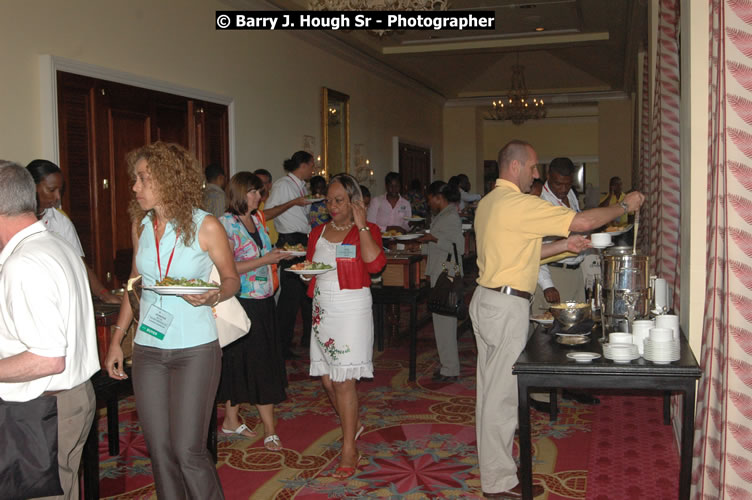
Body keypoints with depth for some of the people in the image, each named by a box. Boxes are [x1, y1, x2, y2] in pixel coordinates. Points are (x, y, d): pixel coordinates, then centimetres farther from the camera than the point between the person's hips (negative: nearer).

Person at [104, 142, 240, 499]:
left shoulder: (205, 226, -8)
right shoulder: (141, 225, 6)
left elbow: (232, 279, 0)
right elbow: (135, 283, 15)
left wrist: (211, 296, -22)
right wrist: (116, 339, 13)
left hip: (195, 350, -4)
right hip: (147, 348, 5)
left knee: (188, 450, -4)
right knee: (159, 450, 9)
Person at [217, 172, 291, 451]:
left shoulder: (256, 220, 13)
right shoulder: (226, 224, -12)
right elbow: (227, 268, -18)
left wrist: (279, 254, 8)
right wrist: (264, 260, -20)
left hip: (263, 301, 7)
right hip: (242, 302, -7)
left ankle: (231, 419, 23)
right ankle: (269, 430, 2)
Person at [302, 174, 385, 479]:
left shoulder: (366, 231, -2)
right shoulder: (318, 233, 14)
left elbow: (375, 264, -21)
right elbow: (309, 270, 23)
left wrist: (361, 226, -16)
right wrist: (304, 270, -1)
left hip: (351, 309, -6)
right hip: (322, 309, 6)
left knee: (343, 381, -6)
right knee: (327, 378, 9)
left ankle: (349, 451, 5)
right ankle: (351, 426, 34)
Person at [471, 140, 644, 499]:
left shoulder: (488, 203, 14)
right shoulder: (519, 204, -17)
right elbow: (581, 221, -19)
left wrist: (563, 245, 12)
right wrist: (624, 206, -4)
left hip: (486, 300, 10)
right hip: (506, 306, -10)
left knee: (491, 388, 16)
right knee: (503, 392, -2)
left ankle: (492, 467, 28)